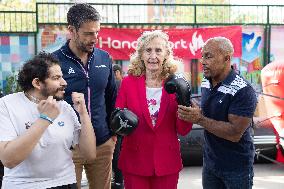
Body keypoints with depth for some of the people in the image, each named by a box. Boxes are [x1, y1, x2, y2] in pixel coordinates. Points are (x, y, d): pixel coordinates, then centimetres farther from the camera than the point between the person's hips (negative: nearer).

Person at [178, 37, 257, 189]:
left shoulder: (243, 91, -20)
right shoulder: (205, 84, 3)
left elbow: (235, 133, -25)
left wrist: (200, 119, -27)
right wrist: (190, 113, -3)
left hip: (236, 168, -6)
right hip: (209, 162, 7)